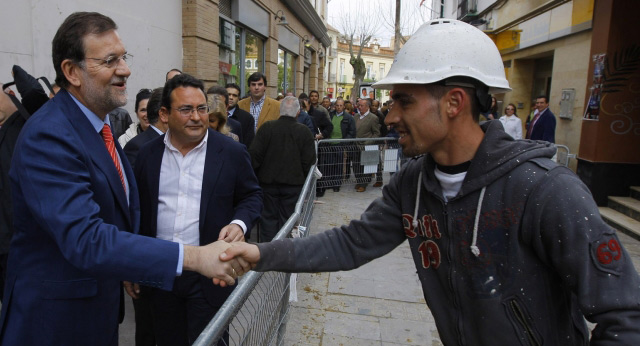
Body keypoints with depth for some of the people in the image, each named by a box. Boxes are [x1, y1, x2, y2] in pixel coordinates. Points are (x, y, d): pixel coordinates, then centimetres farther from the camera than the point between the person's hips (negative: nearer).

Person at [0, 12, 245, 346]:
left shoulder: (98, 124, 3)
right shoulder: (47, 136, -26)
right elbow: (85, 240, -35)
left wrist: (125, 268, 11)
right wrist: (194, 257, -40)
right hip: (56, 317, -8)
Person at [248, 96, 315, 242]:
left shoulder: (267, 127, -8)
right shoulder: (303, 131, -6)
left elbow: (254, 154, -8)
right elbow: (309, 160, -4)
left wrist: (255, 175, 6)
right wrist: (303, 178, 11)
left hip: (268, 181, 0)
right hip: (293, 182, 0)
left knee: (268, 217, 12)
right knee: (287, 218, 11)